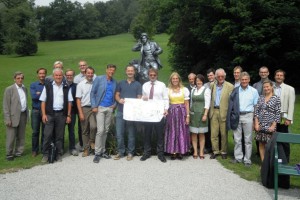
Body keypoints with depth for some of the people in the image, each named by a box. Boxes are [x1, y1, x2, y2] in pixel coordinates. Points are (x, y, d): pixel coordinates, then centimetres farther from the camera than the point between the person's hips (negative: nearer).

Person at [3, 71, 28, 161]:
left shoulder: (24, 89, 11)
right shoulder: (9, 89, -7)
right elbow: (6, 105, -8)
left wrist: (27, 113, 10)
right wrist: (7, 119, -13)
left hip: (23, 115, 5)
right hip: (13, 116, -5)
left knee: (21, 136, 11)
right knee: (11, 137, 0)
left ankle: (18, 152, 23)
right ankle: (9, 154, 12)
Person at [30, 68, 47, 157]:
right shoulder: (33, 85, 7)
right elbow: (33, 96, -9)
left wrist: (39, 94, -10)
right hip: (36, 111, 1)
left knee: (44, 132, 5)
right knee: (35, 131, 4)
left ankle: (43, 149, 17)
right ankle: (34, 150, 16)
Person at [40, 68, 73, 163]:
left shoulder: (66, 87, 7)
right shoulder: (48, 86, 4)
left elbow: (69, 102, 6)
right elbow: (43, 101, 3)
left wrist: (68, 115, 1)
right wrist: (43, 114, -5)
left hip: (61, 114, 1)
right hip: (49, 113, -1)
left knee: (59, 136, 7)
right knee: (47, 135, -2)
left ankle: (59, 154, 17)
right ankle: (45, 154, 9)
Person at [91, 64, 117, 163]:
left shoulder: (115, 82, 9)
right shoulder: (98, 79, -3)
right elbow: (92, 93, -5)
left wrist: (114, 104, 0)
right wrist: (94, 106, -11)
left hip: (110, 109, 4)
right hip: (100, 108, -4)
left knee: (106, 131, 9)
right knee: (100, 130, -10)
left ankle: (102, 151, 19)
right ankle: (97, 153, -1)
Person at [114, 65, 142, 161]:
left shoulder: (138, 85, 8)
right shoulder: (121, 83, 13)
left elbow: (139, 98, 3)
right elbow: (117, 95, 11)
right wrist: (119, 100, -11)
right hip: (120, 111, 2)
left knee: (131, 133, 4)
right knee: (119, 133, 2)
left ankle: (130, 152, 14)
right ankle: (120, 151, 14)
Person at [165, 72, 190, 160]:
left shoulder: (184, 89, 4)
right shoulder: (168, 90, 6)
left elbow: (187, 104, 4)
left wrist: (187, 116, -2)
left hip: (181, 112, 0)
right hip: (171, 113, 0)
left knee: (181, 132, 2)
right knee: (172, 132, 3)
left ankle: (180, 151, 12)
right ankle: (173, 152, 11)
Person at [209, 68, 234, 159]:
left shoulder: (230, 86, -3)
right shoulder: (212, 85, 10)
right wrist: (210, 110, 7)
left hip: (224, 112, -3)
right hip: (214, 112, 4)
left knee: (224, 134, 4)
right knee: (214, 133, 6)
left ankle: (224, 151, 17)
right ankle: (215, 151, 17)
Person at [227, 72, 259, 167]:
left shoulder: (254, 91, 1)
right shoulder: (235, 90, 4)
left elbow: (256, 106, 1)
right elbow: (231, 104, 5)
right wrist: (231, 117, -1)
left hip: (248, 116, -1)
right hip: (236, 116, 2)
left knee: (248, 139, 4)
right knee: (237, 139, 9)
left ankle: (247, 159, 14)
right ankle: (238, 157, 22)